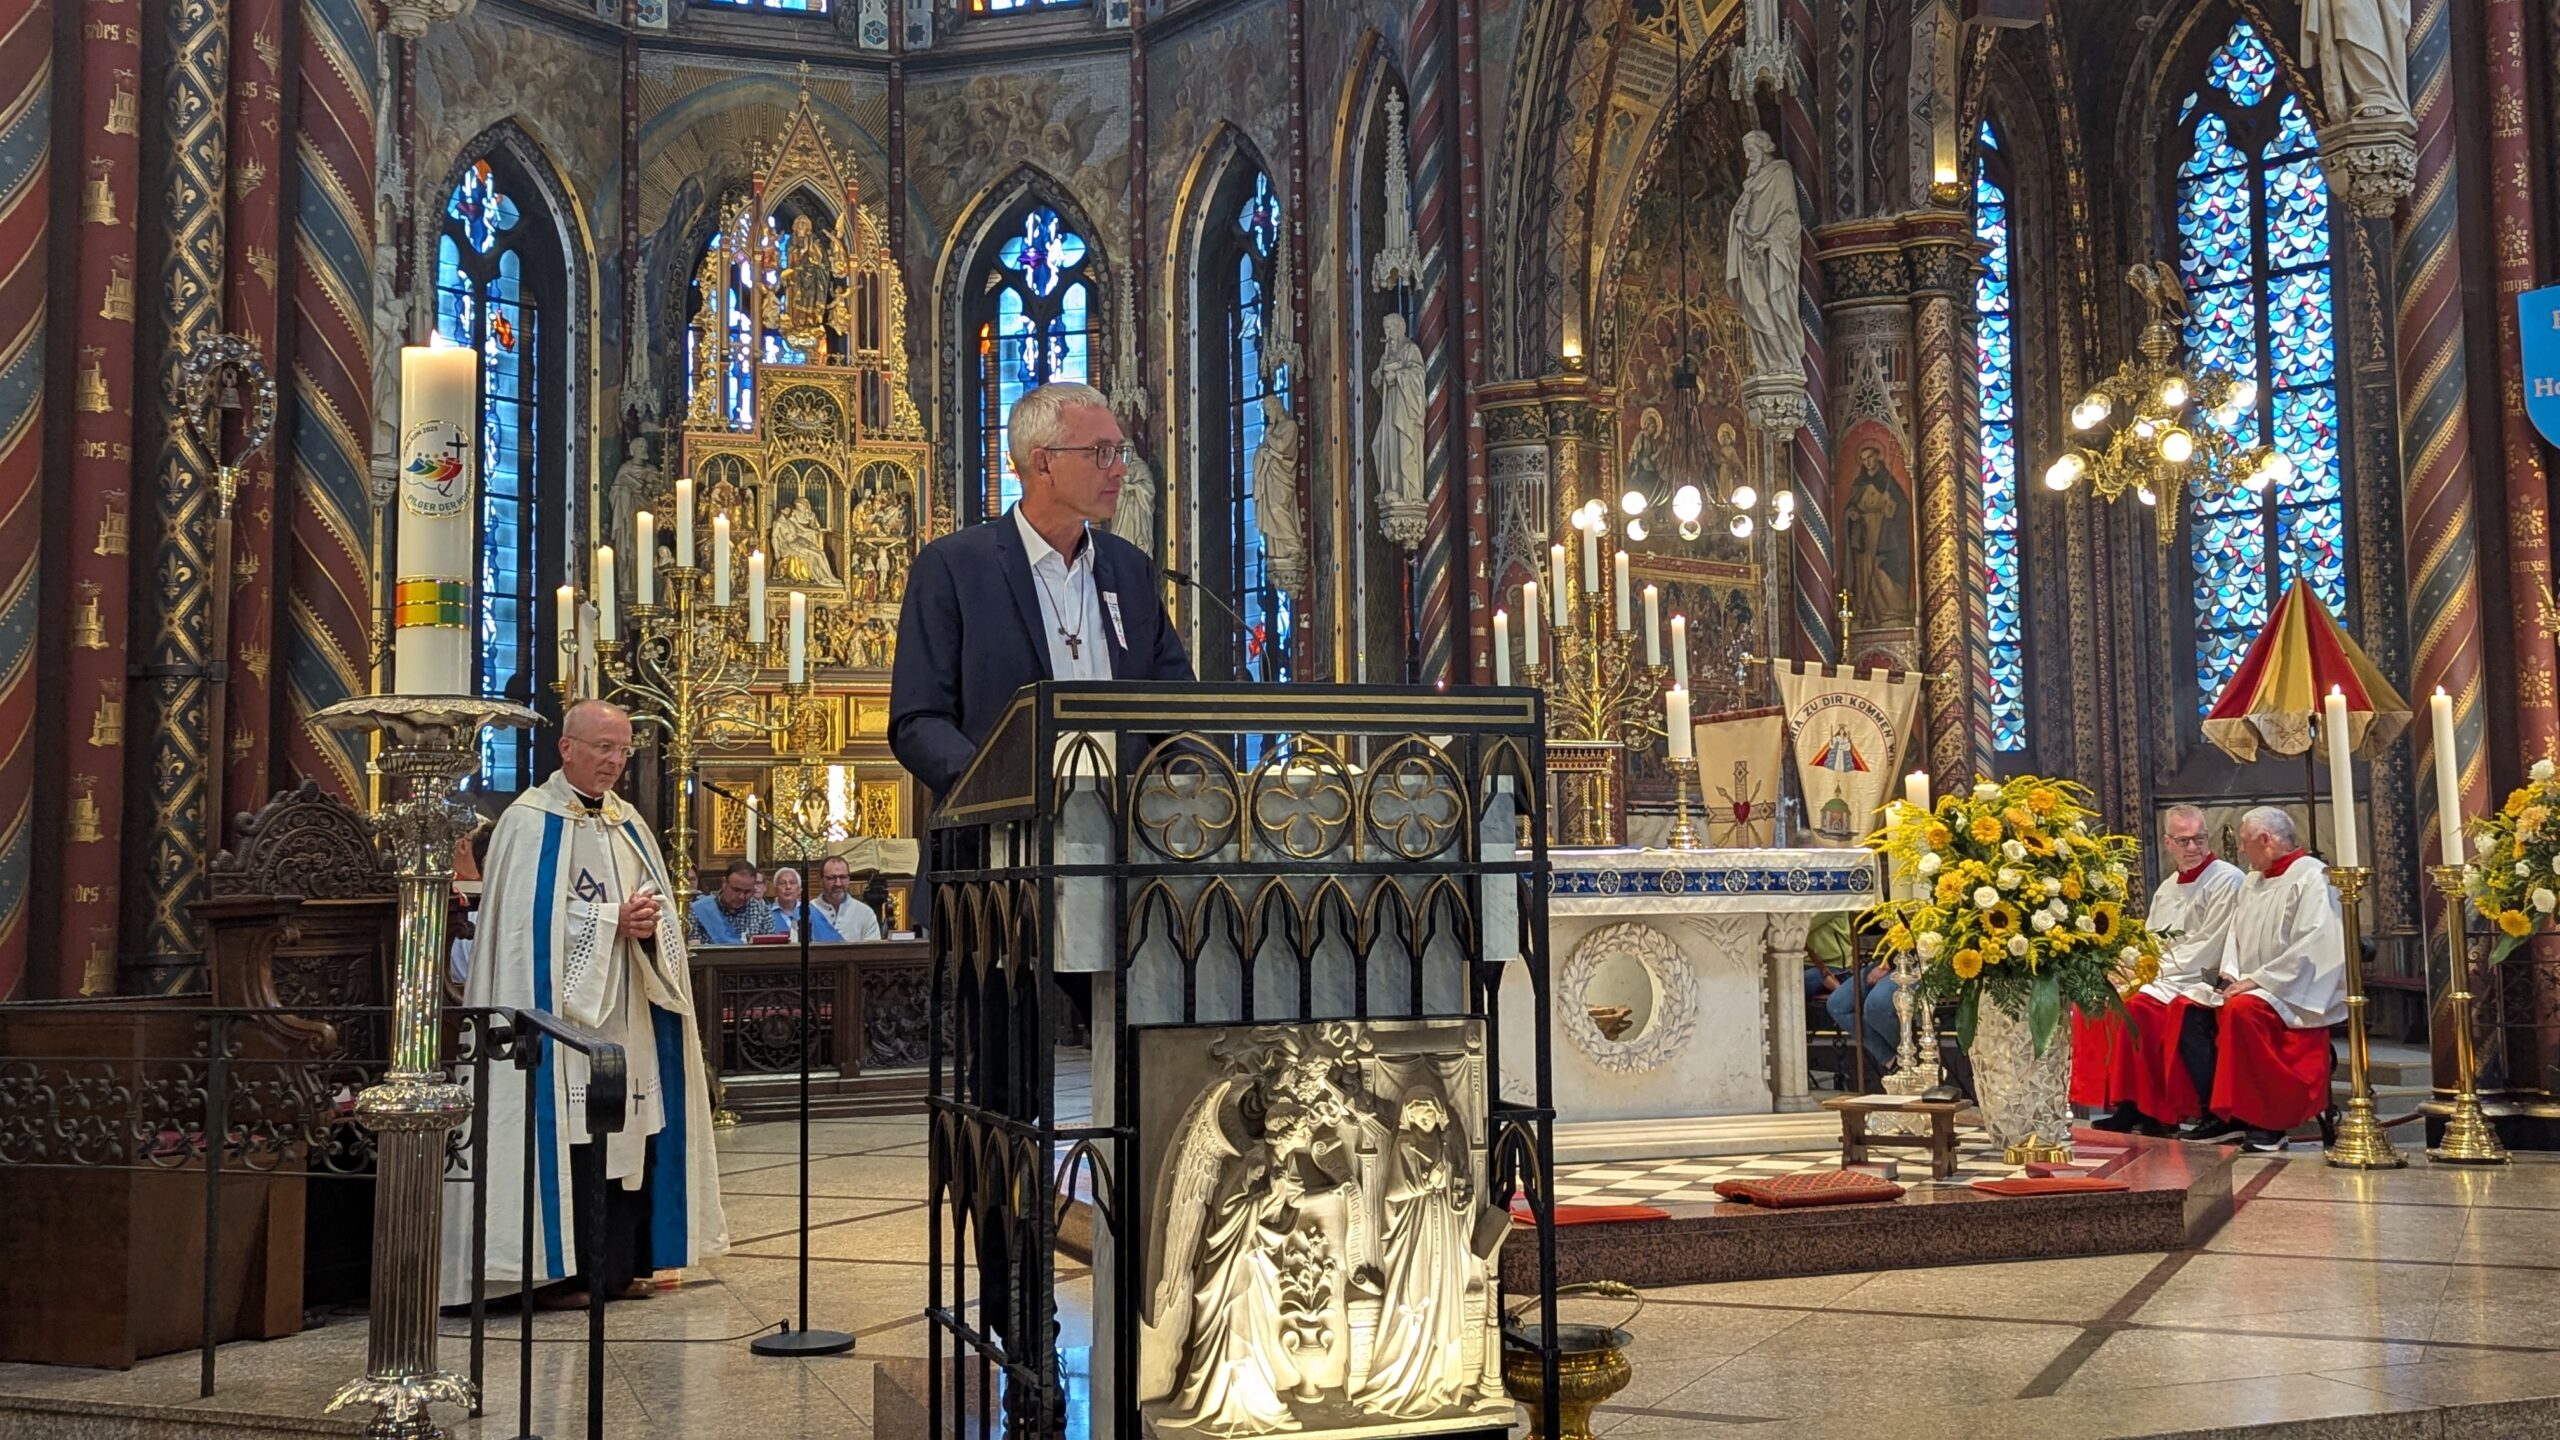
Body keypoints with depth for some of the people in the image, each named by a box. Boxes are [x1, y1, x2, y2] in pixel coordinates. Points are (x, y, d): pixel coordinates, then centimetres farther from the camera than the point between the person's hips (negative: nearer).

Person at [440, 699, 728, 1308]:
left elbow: (657, 906, 16)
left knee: (631, 1134, 6)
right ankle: (559, 1272, -1)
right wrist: (613, 920, -15)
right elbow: (531, 920, -13)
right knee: (568, 1139, -8)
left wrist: (648, 921, -6)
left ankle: (621, 1265, 14)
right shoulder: (531, 822, -4)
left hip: (628, 1016, 7)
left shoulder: (627, 822, 16)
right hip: (567, 1007, -7)